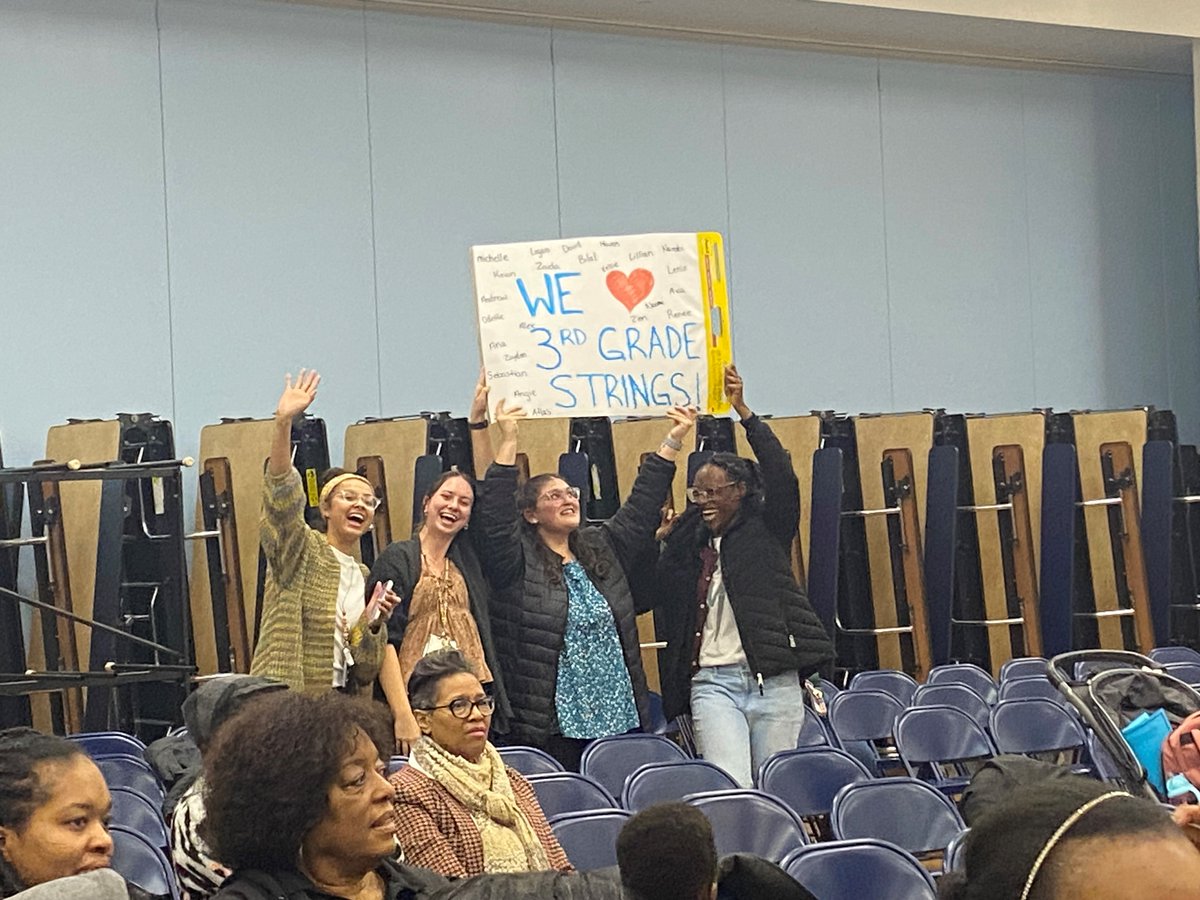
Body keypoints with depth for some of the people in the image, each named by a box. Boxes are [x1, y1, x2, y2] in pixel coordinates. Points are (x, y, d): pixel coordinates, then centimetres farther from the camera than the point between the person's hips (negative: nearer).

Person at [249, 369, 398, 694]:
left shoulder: (364, 578, 18)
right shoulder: (302, 552, 2)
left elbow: (366, 672, 16)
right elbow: (281, 496, -18)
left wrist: (373, 625, -4)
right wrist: (283, 423, -30)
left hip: (339, 708, 6)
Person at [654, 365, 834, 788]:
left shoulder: (768, 530, 5)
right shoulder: (687, 546, 14)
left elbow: (782, 477, -11)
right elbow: (663, 603, 12)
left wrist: (744, 412, -16)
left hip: (774, 680, -1)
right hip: (713, 683, 1)